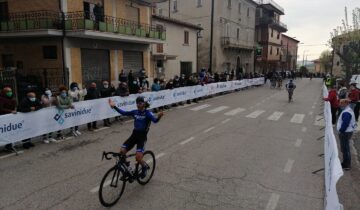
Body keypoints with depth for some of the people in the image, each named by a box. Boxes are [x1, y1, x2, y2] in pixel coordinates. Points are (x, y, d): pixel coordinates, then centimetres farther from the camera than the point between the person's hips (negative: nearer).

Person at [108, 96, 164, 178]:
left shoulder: (147, 113, -10)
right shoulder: (135, 112, 6)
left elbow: (154, 120, -28)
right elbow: (124, 113, 10)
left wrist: (158, 117, -51)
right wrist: (114, 106, 3)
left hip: (142, 136, -5)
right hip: (134, 135, 5)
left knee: (138, 158, -16)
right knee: (122, 151, -9)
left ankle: (144, 168, 18)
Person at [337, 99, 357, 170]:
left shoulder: (346, 113, -25)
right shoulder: (347, 110, 9)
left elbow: (345, 124, -27)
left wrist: (340, 131, -14)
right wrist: (341, 130, 13)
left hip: (345, 133, -10)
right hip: (346, 132, 10)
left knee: (345, 149, 1)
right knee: (345, 148, 20)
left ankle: (347, 165, 12)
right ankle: (346, 163, 32)